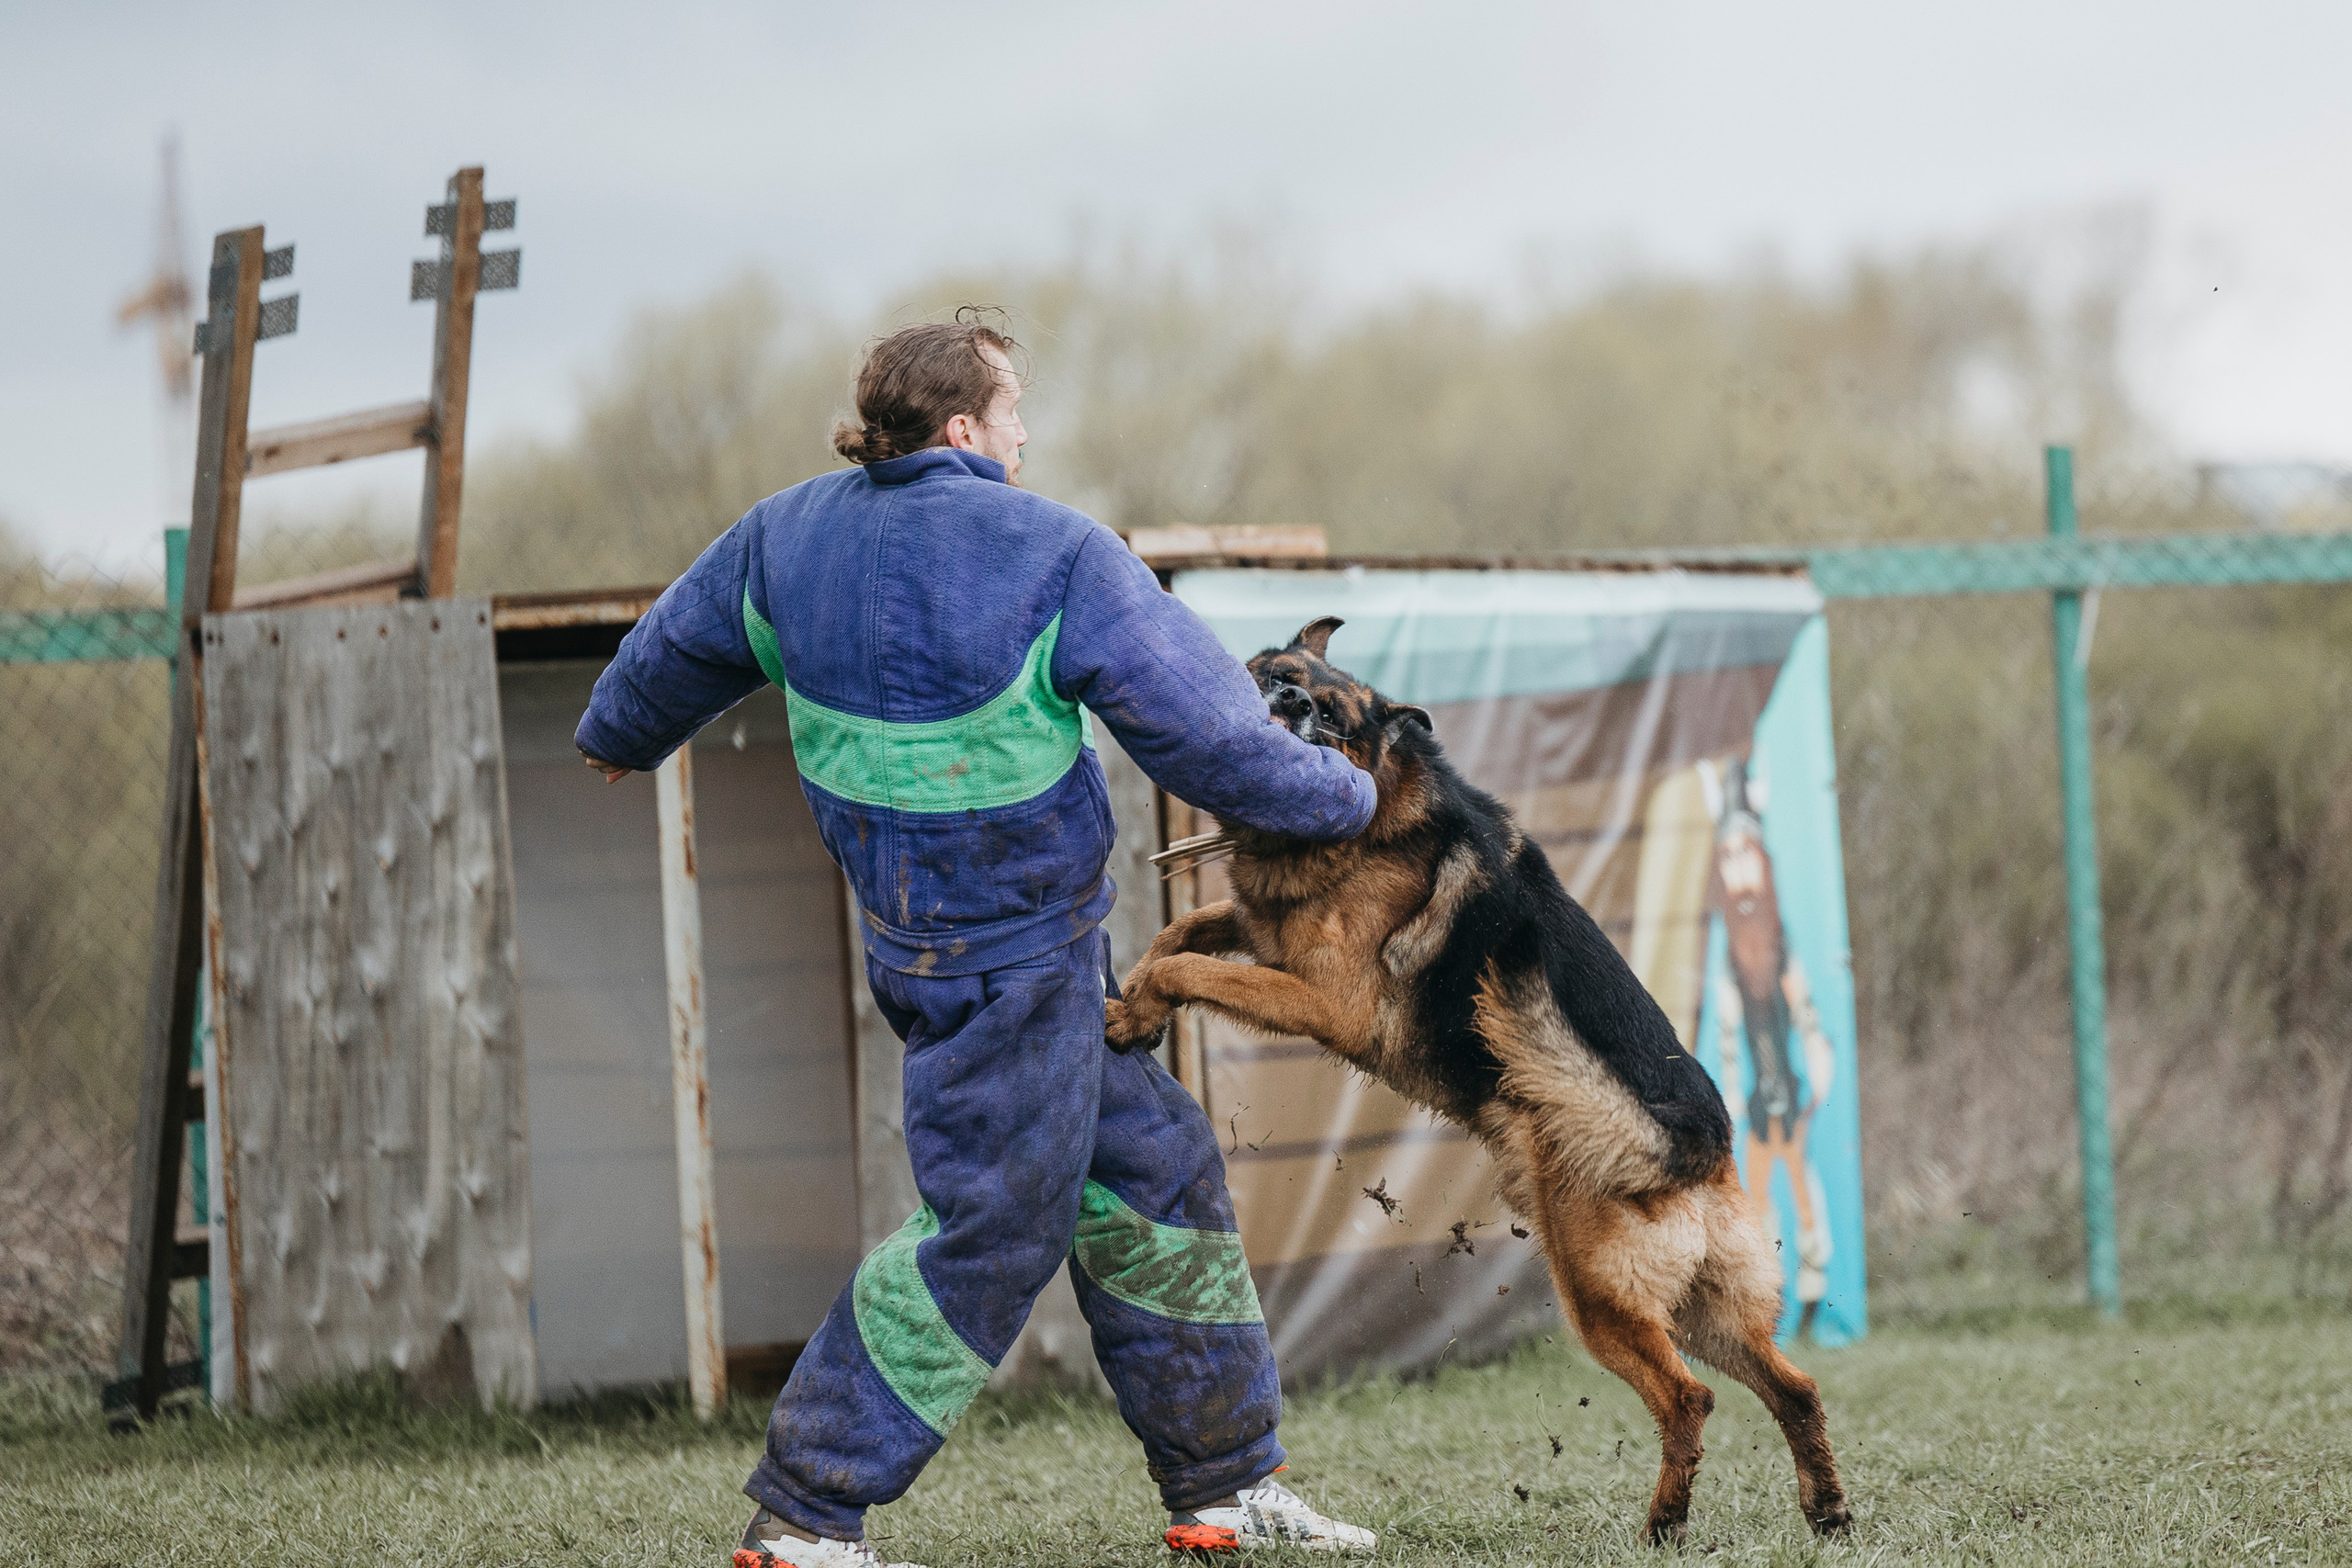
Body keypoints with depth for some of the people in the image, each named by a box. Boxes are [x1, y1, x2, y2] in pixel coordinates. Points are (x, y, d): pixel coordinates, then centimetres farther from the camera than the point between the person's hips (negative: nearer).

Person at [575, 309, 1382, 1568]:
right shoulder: (1060, 560, -18)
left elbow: (681, 647, 21)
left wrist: (621, 735, 42)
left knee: (1151, 1175, 15)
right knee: (993, 1227, -2)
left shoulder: (793, 533, 3)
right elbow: (1206, 733, -15)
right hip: (1008, 953, -9)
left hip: (915, 927, 9)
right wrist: (1343, 797, 1)